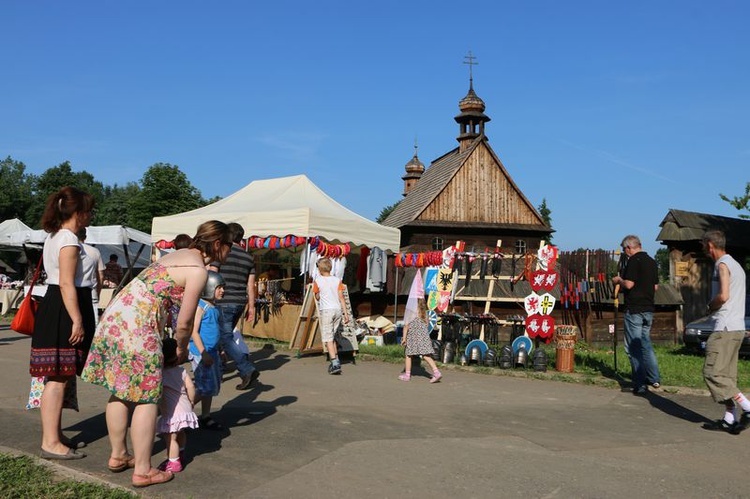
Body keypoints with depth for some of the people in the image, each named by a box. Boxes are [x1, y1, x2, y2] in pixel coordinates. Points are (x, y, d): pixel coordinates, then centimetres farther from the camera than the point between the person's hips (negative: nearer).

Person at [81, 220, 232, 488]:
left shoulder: (178, 254, 17)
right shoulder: (199, 270, -9)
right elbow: (184, 322, -9)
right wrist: (181, 349, 10)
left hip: (114, 316, 9)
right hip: (137, 325, -9)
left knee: (121, 391, 18)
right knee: (146, 397, 1)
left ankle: (118, 455, 32)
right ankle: (143, 470, 8)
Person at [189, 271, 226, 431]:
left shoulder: (214, 308, 12)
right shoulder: (201, 306, -15)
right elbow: (194, 332, -19)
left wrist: (218, 352, 23)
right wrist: (203, 353, -22)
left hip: (212, 353, 9)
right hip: (201, 353, -9)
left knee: (213, 387, 13)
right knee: (206, 388, -7)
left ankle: (206, 417, 24)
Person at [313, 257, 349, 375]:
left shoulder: (318, 280, -1)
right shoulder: (337, 280, 7)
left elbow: (317, 297, 11)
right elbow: (341, 297, 3)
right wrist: (345, 313, 4)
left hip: (326, 311, -4)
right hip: (338, 310, 4)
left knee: (328, 338, -5)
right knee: (332, 336, 19)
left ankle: (335, 364, -15)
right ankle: (336, 360, 20)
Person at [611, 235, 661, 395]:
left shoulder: (634, 260, -13)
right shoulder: (652, 261, 12)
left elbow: (629, 284, -20)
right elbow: (655, 286, 16)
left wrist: (618, 280, -2)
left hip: (634, 309, -8)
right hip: (649, 308, 8)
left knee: (634, 347, -1)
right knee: (645, 343, 19)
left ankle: (640, 386, 1)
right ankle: (654, 378, 19)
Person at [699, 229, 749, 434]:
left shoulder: (722, 265, -11)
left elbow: (723, 296, -23)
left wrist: (710, 307, -5)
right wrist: (714, 307, 11)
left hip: (725, 328, -10)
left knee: (712, 373, -8)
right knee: (727, 375, 10)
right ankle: (730, 419, 11)